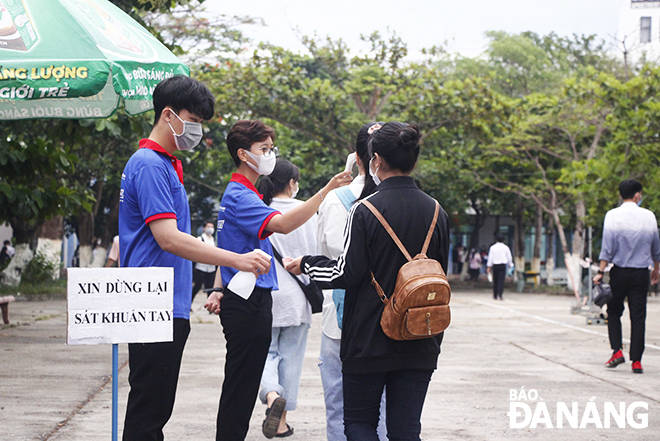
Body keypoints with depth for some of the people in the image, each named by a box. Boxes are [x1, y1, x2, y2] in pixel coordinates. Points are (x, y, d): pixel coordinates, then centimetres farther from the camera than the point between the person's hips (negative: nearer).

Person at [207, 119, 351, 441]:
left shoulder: (240, 194, 19)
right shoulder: (239, 197, -15)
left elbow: (230, 251, 23)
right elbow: (283, 224, -32)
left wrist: (220, 290, 18)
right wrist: (327, 189, -36)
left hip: (249, 301, 10)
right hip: (247, 304, -10)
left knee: (240, 386, 13)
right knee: (240, 387, -6)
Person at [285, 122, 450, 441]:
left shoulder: (365, 211, -13)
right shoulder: (436, 213, 3)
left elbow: (347, 274, -11)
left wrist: (306, 265, 5)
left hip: (369, 340, -4)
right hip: (419, 345, 4)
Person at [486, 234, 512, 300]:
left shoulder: (493, 247, -2)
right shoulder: (506, 248, -1)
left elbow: (490, 257, -1)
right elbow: (509, 258, 5)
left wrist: (489, 267, 3)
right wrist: (510, 265, 20)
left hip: (495, 265, 1)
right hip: (503, 265, -1)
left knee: (495, 280, 10)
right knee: (501, 280, -6)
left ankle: (495, 296, 15)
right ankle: (500, 295, -20)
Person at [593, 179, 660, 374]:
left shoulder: (612, 215, -6)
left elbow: (607, 247, -10)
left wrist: (600, 272, -6)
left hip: (619, 272, -1)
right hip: (641, 273, 1)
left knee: (614, 312, 14)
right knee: (638, 316, 4)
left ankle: (617, 351, -1)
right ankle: (636, 361, 1)